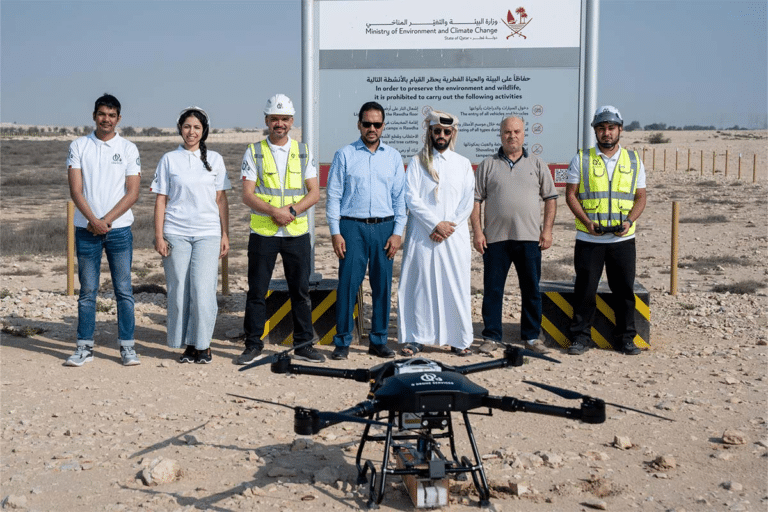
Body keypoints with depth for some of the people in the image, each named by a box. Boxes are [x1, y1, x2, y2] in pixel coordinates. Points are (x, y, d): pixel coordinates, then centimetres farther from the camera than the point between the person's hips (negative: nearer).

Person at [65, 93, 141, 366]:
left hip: (119, 229, -1)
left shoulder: (128, 149, 3)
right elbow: (76, 190, -2)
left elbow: (132, 193, -2)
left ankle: (127, 347, 8)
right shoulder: (78, 146, 5)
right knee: (87, 291, 6)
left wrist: (106, 220, -10)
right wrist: (93, 220, -14)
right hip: (86, 229, 1)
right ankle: (84, 347, 14)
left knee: (124, 290, 1)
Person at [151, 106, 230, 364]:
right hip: (176, 233, 0)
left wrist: (225, 234, 5)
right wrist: (158, 236, -1)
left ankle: (203, 345, 6)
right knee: (179, 290, 1)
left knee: (203, 290, -7)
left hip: (208, 233, 0)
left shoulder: (215, 159, 10)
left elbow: (221, 200, 10)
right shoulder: (169, 160, 7)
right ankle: (188, 346, 12)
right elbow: (160, 200, 6)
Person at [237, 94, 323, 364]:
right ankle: (253, 345, 14)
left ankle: (303, 345, 17)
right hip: (262, 233, -1)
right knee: (257, 292, 3)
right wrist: (274, 211, -19)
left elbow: (314, 192, 3)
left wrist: (292, 210, -14)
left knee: (301, 291, 6)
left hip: (297, 233, 2)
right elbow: (247, 195, -4)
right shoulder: (254, 152, 3)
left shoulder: (303, 151, 9)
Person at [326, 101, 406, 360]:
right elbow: (333, 196, 2)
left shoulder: (393, 156, 11)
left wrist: (397, 232, 1)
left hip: (384, 227, 3)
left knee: (382, 285, 5)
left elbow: (400, 197, 10)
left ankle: (378, 341, 15)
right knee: (348, 283, -5)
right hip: (352, 226, -2)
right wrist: (335, 232, -6)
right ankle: (342, 342, 4)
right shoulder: (344, 155, 4)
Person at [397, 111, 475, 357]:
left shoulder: (463, 164, 12)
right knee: (419, 284, -1)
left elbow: (467, 202, 5)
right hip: (422, 235, -1)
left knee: (456, 287, 2)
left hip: (454, 235, 1)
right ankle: (415, 338, 6)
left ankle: (459, 339, 10)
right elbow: (411, 198, -3)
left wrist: (449, 226, -8)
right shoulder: (417, 162, 7)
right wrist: (435, 224, -11)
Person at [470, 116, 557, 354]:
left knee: (531, 290, 7)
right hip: (495, 238, 0)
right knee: (492, 290, 3)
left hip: (530, 237, 1)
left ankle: (531, 336, 18)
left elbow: (551, 199, 9)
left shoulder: (537, 164, 10)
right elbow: (475, 200, 5)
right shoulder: (488, 165, 7)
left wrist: (547, 230, -1)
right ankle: (491, 336, 13)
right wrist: (477, 231, -4)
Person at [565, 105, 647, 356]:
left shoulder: (634, 160, 10)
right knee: (585, 288, 1)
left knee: (624, 289, 5)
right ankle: (580, 336, 12)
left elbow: (640, 197, 10)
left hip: (623, 238, 2)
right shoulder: (581, 159, 4)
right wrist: (586, 221, -13)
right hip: (589, 238, -2)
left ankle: (625, 338, 17)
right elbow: (571, 195, 1)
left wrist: (629, 221, -8)